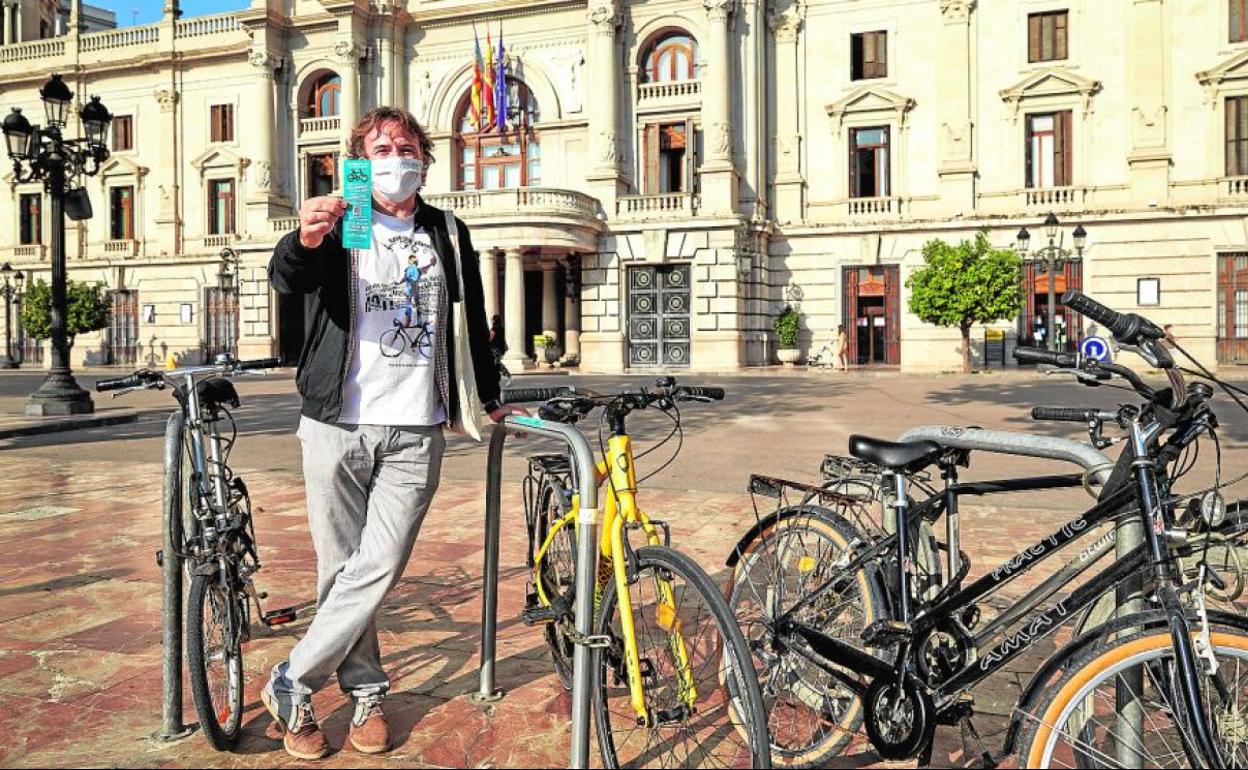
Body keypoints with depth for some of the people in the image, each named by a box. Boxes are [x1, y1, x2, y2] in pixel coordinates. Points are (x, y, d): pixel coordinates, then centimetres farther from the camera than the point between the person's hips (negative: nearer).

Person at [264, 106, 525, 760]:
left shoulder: (447, 234, 12)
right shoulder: (338, 227, 5)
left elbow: (472, 322, 20)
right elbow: (285, 279, -16)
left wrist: (489, 401, 23)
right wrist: (304, 241, -39)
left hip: (415, 434, 1)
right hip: (336, 426, 0)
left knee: (377, 570, -5)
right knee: (340, 570, 6)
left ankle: (291, 687, 13)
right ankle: (366, 692, 24)